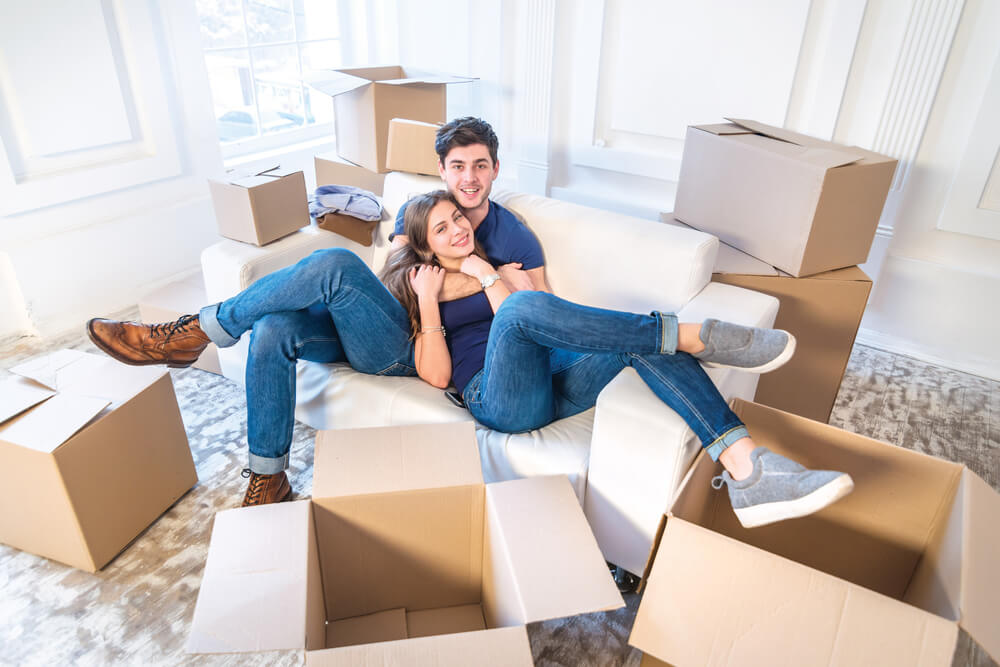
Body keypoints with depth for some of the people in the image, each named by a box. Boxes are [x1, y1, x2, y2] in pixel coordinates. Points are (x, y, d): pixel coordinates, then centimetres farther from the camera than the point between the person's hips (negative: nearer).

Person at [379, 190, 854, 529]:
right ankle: (692, 336, -28)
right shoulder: (418, 285, 15)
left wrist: (486, 274, 3)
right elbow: (437, 375, 1)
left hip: (550, 383, 5)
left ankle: (745, 470, -35)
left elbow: (518, 330, 8)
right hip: (500, 401, -4)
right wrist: (428, 302, -3)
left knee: (643, 340, -21)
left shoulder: (487, 265, 25)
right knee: (525, 304, -33)